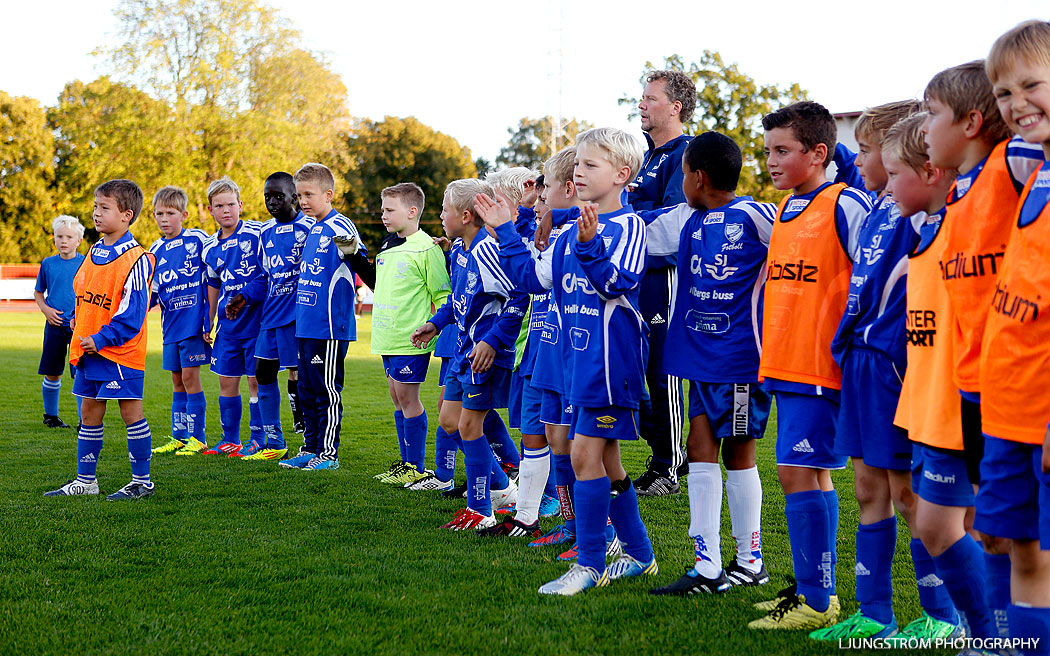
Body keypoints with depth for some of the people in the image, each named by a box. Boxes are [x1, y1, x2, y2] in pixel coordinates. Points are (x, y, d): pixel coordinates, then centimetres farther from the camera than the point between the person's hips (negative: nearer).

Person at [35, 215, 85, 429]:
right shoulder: (48, 264, 5)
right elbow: (38, 292, 17)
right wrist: (45, 309, -1)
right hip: (55, 325, 2)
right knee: (52, 373, 9)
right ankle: (50, 415, 27)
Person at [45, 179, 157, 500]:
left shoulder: (135, 258, -14)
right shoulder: (95, 252, 11)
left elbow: (132, 311, -17)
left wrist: (100, 339, -19)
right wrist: (77, 318, 9)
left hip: (120, 351, -8)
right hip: (88, 351, 8)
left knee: (131, 412, -1)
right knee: (89, 413, 13)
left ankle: (142, 482, 8)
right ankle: (85, 480, 22)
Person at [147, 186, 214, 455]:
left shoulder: (198, 240, -6)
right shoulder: (156, 251, 10)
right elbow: (150, 292, 13)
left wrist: (209, 322, -10)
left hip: (194, 322, -6)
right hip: (171, 324, 6)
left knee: (190, 377, -6)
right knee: (177, 381, 11)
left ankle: (197, 437, 2)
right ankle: (179, 436, 19)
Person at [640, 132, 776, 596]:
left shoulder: (753, 216, -11)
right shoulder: (686, 220, 10)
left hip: (741, 356, -7)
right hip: (701, 355, 7)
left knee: (738, 452, 3)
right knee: (701, 449, 3)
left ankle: (751, 561, 17)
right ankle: (708, 566, 7)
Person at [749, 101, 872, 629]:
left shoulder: (845, 205, -12)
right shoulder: (784, 210, 14)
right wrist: (771, 350, 22)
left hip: (819, 365, -8)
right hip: (785, 364, 8)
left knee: (798, 472, -9)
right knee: (810, 476, 13)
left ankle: (816, 602, -2)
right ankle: (814, 590, 22)